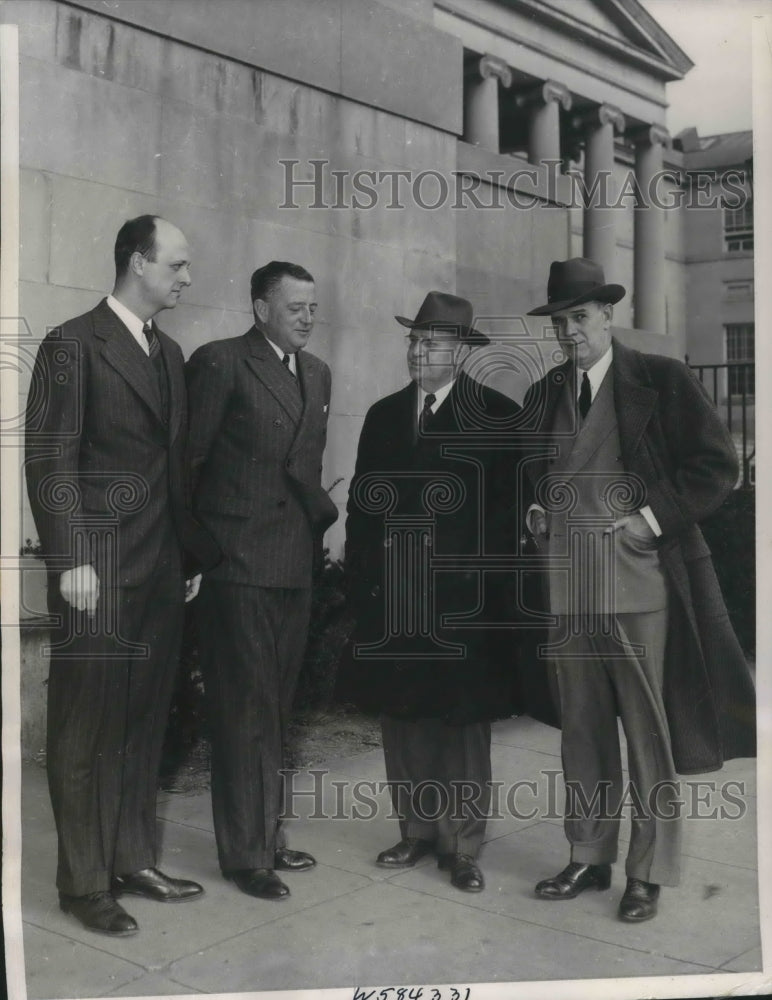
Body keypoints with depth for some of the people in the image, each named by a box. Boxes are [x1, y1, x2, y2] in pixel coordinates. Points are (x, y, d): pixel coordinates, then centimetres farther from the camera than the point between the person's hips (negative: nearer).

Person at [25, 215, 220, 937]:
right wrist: (71, 560, -16)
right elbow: (50, 462, -10)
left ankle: (133, 861, 25)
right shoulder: (73, 345, -6)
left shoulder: (168, 353, 16)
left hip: (161, 572, 7)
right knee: (86, 729, 2)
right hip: (99, 573, -7)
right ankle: (84, 882, 14)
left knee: (144, 723, 13)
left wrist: (194, 553, 13)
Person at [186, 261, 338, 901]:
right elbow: (188, 459, -7)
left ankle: (268, 834, 28)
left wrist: (320, 514, 9)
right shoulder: (221, 363, -7)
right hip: (239, 563, -7)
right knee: (246, 711, 0)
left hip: (296, 563, 7)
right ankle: (246, 853, 12)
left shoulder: (317, 373, 14)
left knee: (276, 710, 15)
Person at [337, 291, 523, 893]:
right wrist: (363, 582, 4)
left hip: (463, 601, -4)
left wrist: (481, 581, -11)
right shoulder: (383, 415, 12)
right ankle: (417, 831, 24)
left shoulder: (498, 416, -1)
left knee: (463, 723, 4)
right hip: (392, 600, 4)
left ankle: (463, 847, 16)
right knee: (401, 717, 9)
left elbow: (508, 506, -5)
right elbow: (362, 503, 11)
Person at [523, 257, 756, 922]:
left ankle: (648, 875, 17)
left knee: (648, 733, 3)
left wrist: (652, 519, -10)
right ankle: (589, 859, 27)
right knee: (582, 730, 13)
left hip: (641, 585, -5)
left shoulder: (663, 381, -2)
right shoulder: (542, 395, 13)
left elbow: (718, 467, -3)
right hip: (567, 587, 5)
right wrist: (536, 512, 6)